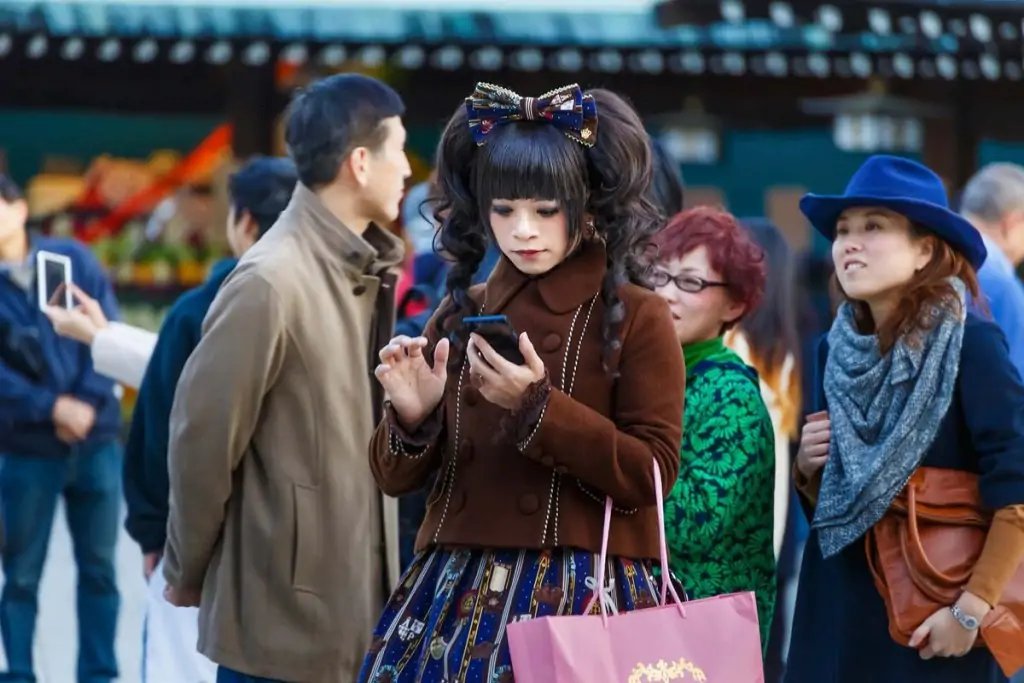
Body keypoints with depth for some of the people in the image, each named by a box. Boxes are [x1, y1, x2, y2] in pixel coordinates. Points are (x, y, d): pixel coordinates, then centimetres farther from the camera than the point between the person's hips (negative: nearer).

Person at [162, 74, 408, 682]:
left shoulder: (368, 269, 8)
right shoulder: (271, 282, -17)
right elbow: (203, 439, -12)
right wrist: (187, 573, 0)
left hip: (358, 597, 8)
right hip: (285, 611, -7)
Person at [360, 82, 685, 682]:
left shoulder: (636, 318, -2)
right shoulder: (462, 314, 9)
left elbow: (650, 475, -10)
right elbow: (397, 478, 11)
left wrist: (536, 406, -18)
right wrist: (413, 416, -11)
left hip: (584, 593, -4)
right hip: (457, 592, 4)